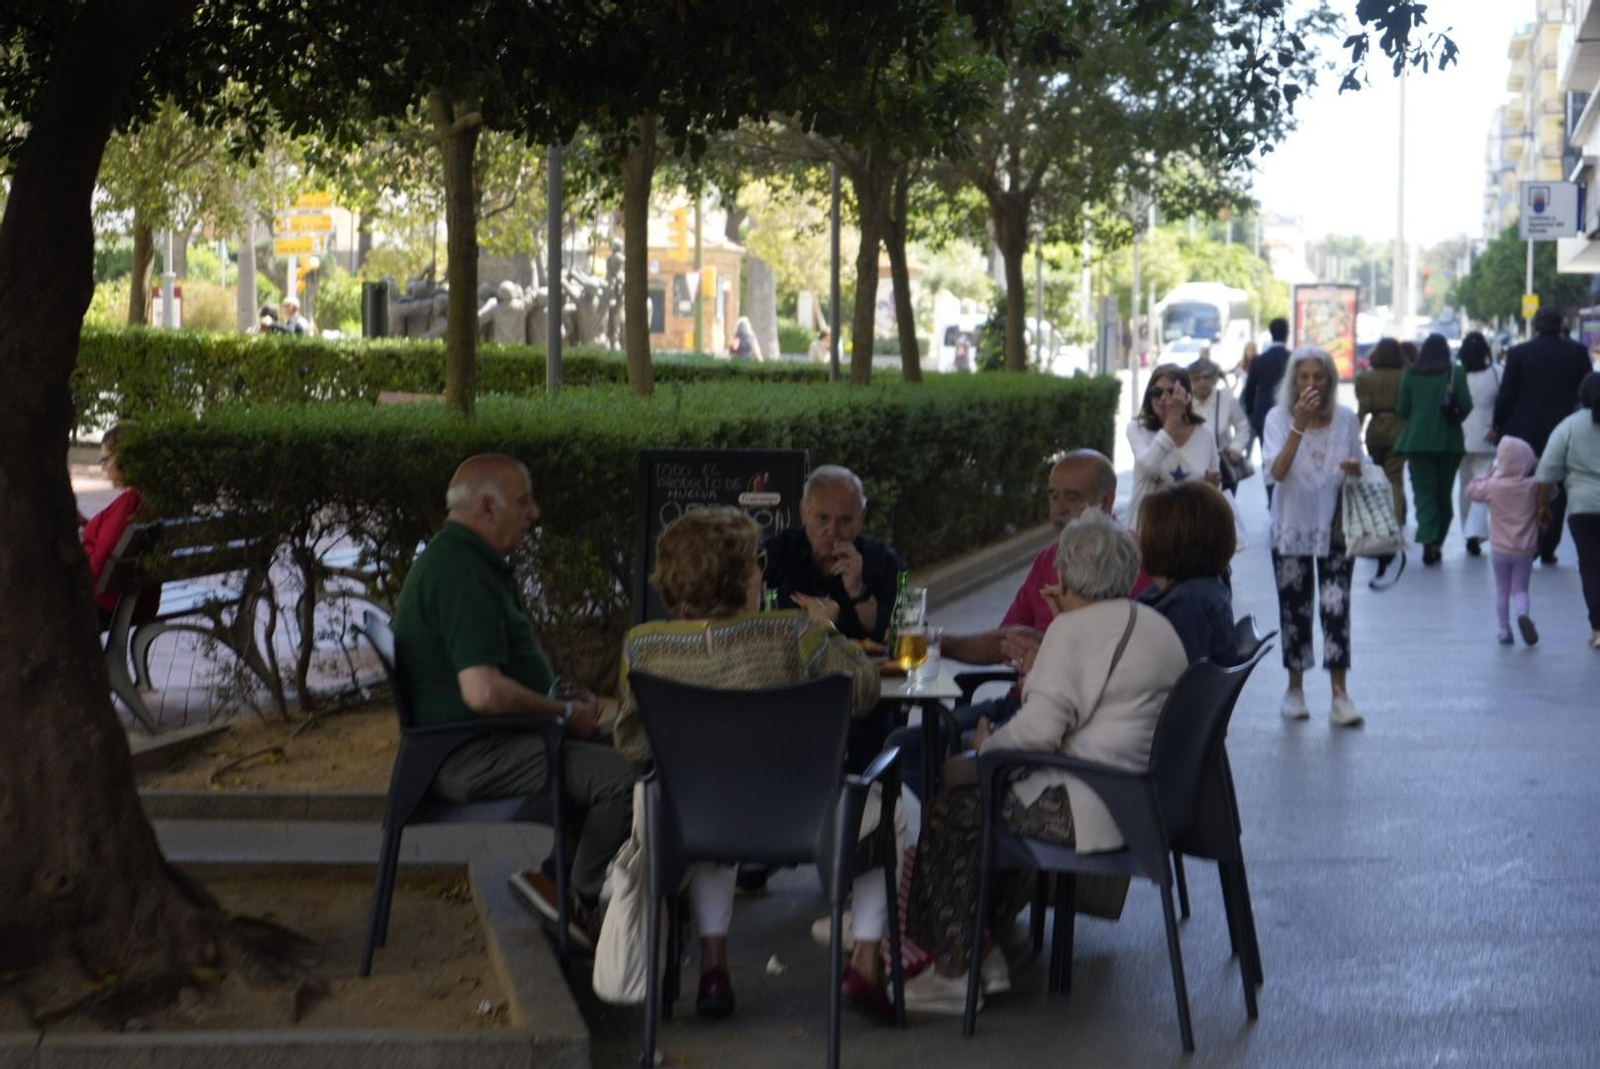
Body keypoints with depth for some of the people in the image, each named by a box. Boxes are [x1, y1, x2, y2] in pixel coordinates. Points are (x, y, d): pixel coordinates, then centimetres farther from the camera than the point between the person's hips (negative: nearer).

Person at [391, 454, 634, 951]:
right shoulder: (461, 573, -20)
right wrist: (565, 713, -15)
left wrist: (564, 696, 12)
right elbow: (484, 691, -30)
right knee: (621, 776, -22)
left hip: (482, 743, 11)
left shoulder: (468, 560, 15)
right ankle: (579, 902, -4)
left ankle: (555, 873, 14)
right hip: (468, 756, -11)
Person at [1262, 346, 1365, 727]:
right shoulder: (1279, 418, -5)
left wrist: (1354, 470, -12)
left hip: (1334, 527, 0)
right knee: (1294, 608, 6)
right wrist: (1299, 425, -27)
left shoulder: (1347, 419, 1)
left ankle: (1339, 694, -9)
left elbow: (1358, 472, 12)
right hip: (1291, 528, 0)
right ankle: (1295, 688, 20)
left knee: (1336, 607, -9)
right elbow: (1277, 471, -19)